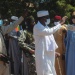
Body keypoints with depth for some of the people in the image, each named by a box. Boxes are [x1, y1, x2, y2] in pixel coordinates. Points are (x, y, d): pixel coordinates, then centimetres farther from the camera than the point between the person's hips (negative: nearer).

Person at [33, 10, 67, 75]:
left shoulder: (46, 27, 13)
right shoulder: (37, 27, -16)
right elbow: (49, 31, -32)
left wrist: (55, 51, 19)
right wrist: (60, 23, -27)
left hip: (49, 54, 9)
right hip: (42, 55, -9)